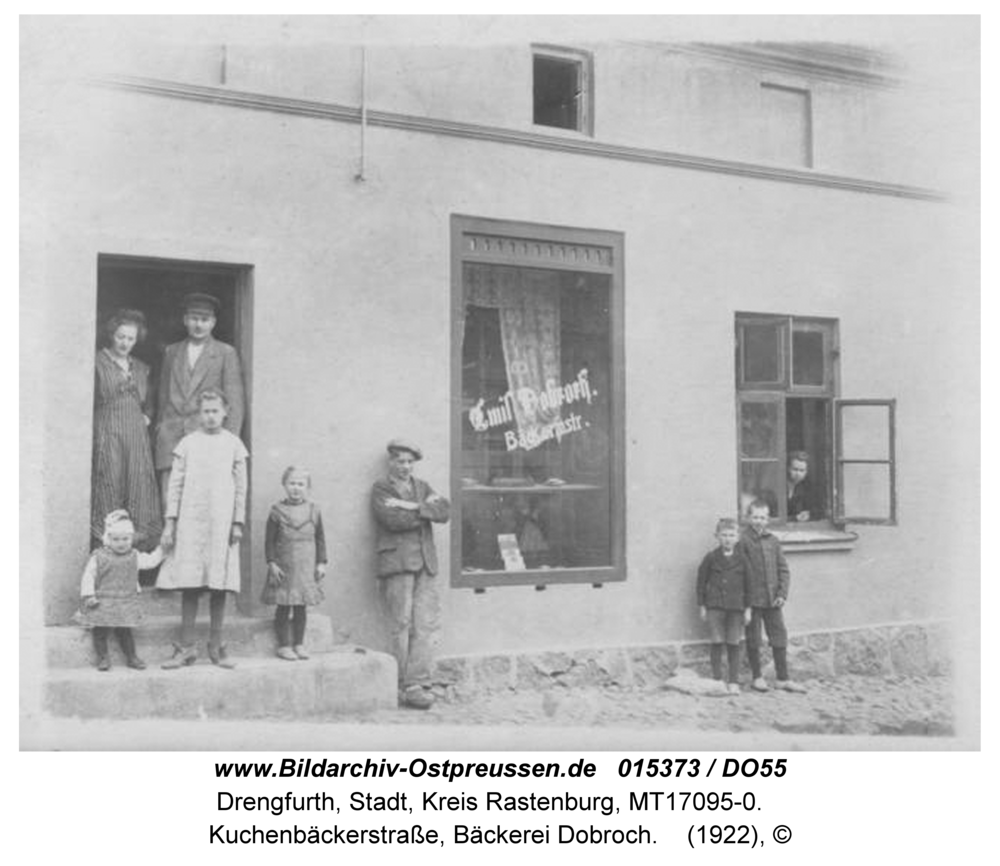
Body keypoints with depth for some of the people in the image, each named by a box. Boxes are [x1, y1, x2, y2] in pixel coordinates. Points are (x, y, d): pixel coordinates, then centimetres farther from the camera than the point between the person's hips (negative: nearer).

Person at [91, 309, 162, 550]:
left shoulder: (141, 368, 17)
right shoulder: (98, 363, 0)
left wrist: (146, 416, 10)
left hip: (137, 435, 5)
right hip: (107, 434, -5)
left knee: (139, 488, 1)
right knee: (109, 487, -6)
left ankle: (139, 546, 5)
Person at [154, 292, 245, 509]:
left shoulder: (226, 353, 8)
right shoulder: (171, 352, 19)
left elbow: (234, 400, 3)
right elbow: (163, 396, 20)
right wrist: (159, 431, 12)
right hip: (171, 435, 3)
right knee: (169, 501, -5)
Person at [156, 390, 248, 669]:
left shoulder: (233, 444, 8)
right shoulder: (187, 443, 7)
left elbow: (241, 486, 7)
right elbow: (175, 484, 6)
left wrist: (238, 523, 1)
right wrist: (170, 522, 1)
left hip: (222, 521, 0)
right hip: (190, 520, 0)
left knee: (219, 586, 1)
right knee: (189, 584, -1)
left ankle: (216, 647, 9)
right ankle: (186, 647, 6)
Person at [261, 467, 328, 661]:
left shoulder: (313, 511, 5)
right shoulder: (277, 511, -3)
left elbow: (320, 539, 9)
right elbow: (269, 540, -2)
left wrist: (321, 563, 4)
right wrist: (272, 564, -9)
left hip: (306, 568, 2)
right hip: (283, 568, -2)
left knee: (301, 608, 8)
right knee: (283, 607, 2)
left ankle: (299, 644, 17)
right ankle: (283, 645, 10)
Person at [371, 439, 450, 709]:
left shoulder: (422, 487, 22)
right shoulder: (380, 489, 6)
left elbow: (443, 512, 4)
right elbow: (394, 521, -11)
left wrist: (413, 507, -8)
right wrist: (426, 509, -2)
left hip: (426, 564, 5)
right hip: (397, 563, -5)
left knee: (427, 625, -3)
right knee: (402, 627, -6)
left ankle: (416, 683, -1)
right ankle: (404, 687, -1)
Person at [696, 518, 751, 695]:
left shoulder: (741, 559, 3)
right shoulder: (711, 558, 1)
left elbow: (748, 585, 8)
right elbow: (701, 581, 5)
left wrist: (747, 608, 5)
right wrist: (702, 606, 2)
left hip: (736, 607, 1)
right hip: (715, 606, -1)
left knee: (733, 645, 4)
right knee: (717, 643, 0)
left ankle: (734, 682, 11)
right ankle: (717, 680, 8)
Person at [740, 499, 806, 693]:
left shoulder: (773, 540, 9)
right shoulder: (743, 540, -7)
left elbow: (783, 570, 11)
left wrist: (782, 594, 0)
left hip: (773, 600, 5)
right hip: (752, 599, -4)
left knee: (780, 638, 7)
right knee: (753, 640, 5)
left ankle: (783, 678, 16)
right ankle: (757, 678, 17)